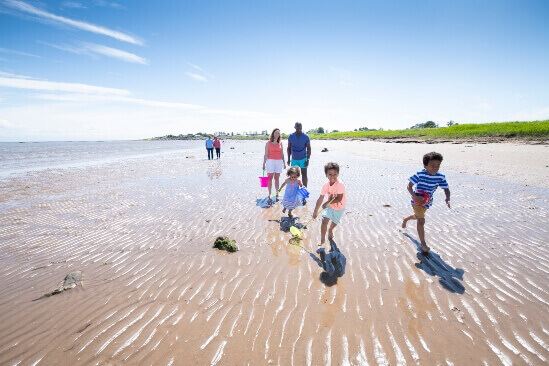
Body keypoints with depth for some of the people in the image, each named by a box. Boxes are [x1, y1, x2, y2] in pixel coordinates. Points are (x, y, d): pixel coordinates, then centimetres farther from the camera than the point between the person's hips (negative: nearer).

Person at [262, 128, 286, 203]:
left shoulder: (280, 143, 10)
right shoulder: (268, 143, 2)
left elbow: (282, 154, 14)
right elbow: (266, 154, 0)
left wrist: (284, 163, 12)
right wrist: (264, 163, -5)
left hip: (279, 162, 3)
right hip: (270, 161, -3)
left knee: (277, 178, 6)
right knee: (270, 178, -4)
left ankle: (277, 194, 12)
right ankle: (269, 195, -1)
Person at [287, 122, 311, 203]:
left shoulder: (306, 137, -9)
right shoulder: (291, 137, -3)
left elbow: (308, 149, -5)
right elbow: (289, 148, 7)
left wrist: (308, 159, -12)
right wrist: (288, 159, 5)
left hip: (303, 159, -2)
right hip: (294, 159, 3)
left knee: (304, 175, -3)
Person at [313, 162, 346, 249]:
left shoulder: (340, 184, -31)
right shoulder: (326, 185, -16)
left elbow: (339, 199, -33)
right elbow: (320, 199, -11)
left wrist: (327, 203, -27)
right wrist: (315, 211, -8)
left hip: (339, 207, -2)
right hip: (330, 206, 3)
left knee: (334, 222, 19)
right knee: (324, 221, -10)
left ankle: (330, 230, 55)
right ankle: (322, 241, 6)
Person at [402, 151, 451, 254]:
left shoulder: (440, 177, -12)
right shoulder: (420, 174, -23)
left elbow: (446, 189, -4)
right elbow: (409, 186, -19)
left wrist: (447, 199, -24)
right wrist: (414, 196, -34)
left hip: (427, 201, 6)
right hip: (417, 201, -6)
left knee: (417, 216, 29)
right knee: (421, 220, -10)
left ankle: (406, 219, 63)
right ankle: (423, 244, 1)